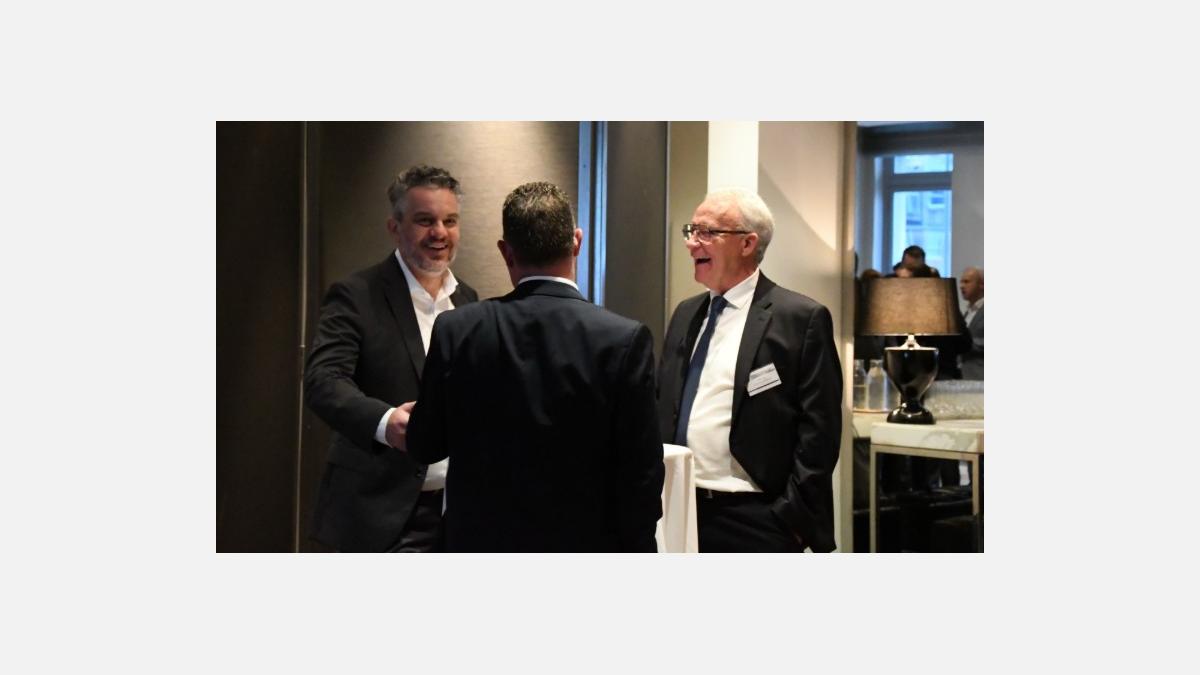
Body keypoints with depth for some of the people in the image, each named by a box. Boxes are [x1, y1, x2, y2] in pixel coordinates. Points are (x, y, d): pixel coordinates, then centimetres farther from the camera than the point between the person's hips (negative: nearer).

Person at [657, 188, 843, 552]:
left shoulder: (800, 318, -8)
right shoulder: (685, 314, 13)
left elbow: (818, 432, -11)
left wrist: (792, 520, -13)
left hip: (754, 522, -6)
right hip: (679, 512, 6)